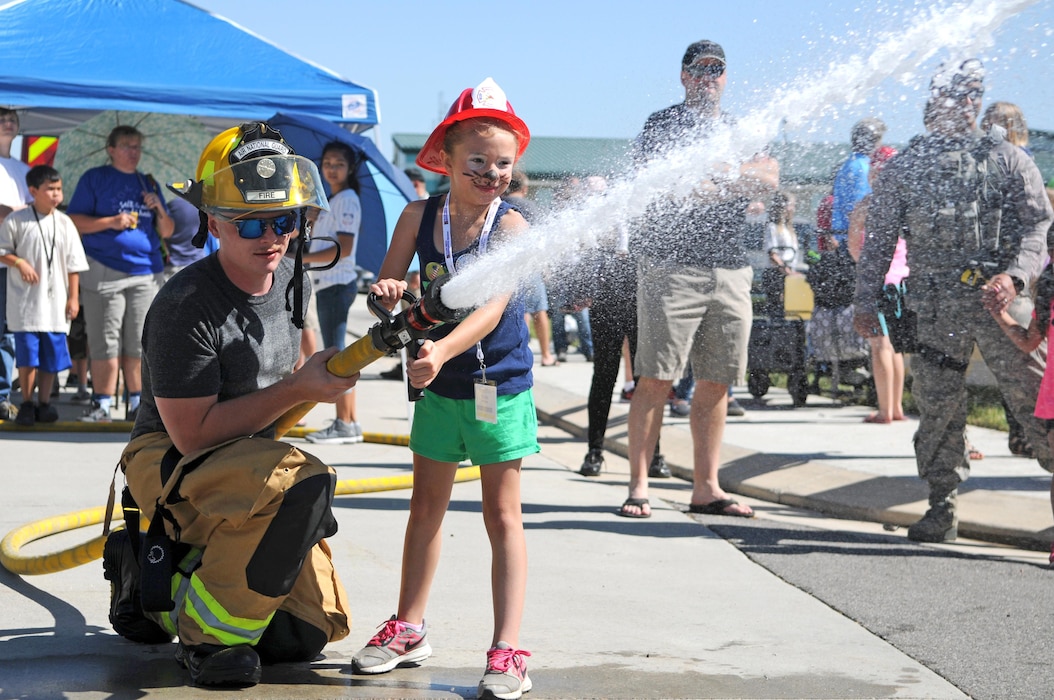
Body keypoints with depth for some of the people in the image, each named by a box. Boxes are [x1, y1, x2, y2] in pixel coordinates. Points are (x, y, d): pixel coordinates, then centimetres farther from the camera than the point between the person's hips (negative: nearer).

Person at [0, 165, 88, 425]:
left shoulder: (64, 223, 5)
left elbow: (73, 264, 8)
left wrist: (73, 297, 5)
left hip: (55, 303, 3)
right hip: (25, 302, -3)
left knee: (51, 355, 5)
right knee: (27, 355, -2)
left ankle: (44, 403, 16)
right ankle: (27, 404, 11)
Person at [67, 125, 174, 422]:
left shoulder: (149, 183, 18)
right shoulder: (94, 179, 6)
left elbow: (167, 232, 18)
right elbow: (74, 221, -1)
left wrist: (160, 210, -1)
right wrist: (111, 222, -13)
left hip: (146, 274, 4)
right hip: (105, 272, -4)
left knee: (139, 342, 5)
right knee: (106, 342, -6)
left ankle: (137, 404, 10)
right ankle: (102, 405, -1)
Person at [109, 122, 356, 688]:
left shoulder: (287, 275, 2)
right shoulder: (186, 306, -22)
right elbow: (192, 432, -24)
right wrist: (297, 390, -25)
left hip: (249, 460, 8)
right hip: (170, 464, -8)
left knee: (304, 636, 1)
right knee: (305, 483, -36)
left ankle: (161, 581, 22)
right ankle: (208, 635, -19)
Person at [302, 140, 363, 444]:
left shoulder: (347, 200, -11)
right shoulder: (331, 201, 18)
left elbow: (343, 248, -20)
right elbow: (314, 238, 20)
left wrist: (303, 258, -20)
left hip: (337, 283, -10)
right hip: (326, 283, 10)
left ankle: (346, 425, -5)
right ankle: (348, 422, 14)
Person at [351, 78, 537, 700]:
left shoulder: (511, 225, -16)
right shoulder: (419, 216, -5)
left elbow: (494, 305, -27)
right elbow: (387, 286, -1)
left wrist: (443, 349, -43)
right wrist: (388, 292, -27)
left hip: (500, 386, -4)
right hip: (440, 387, 4)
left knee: (503, 515, -1)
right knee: (427, 506, 15)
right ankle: (409, 629, 28)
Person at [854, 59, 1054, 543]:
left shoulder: (1007, 159, 9)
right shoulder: (902, 168, 13)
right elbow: (878, 240, 15)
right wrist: (865, 300, 7)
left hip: (1001, 301, -1)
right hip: (936, 308, 1)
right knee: (936, 405, 1)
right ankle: (942, 508, 9)